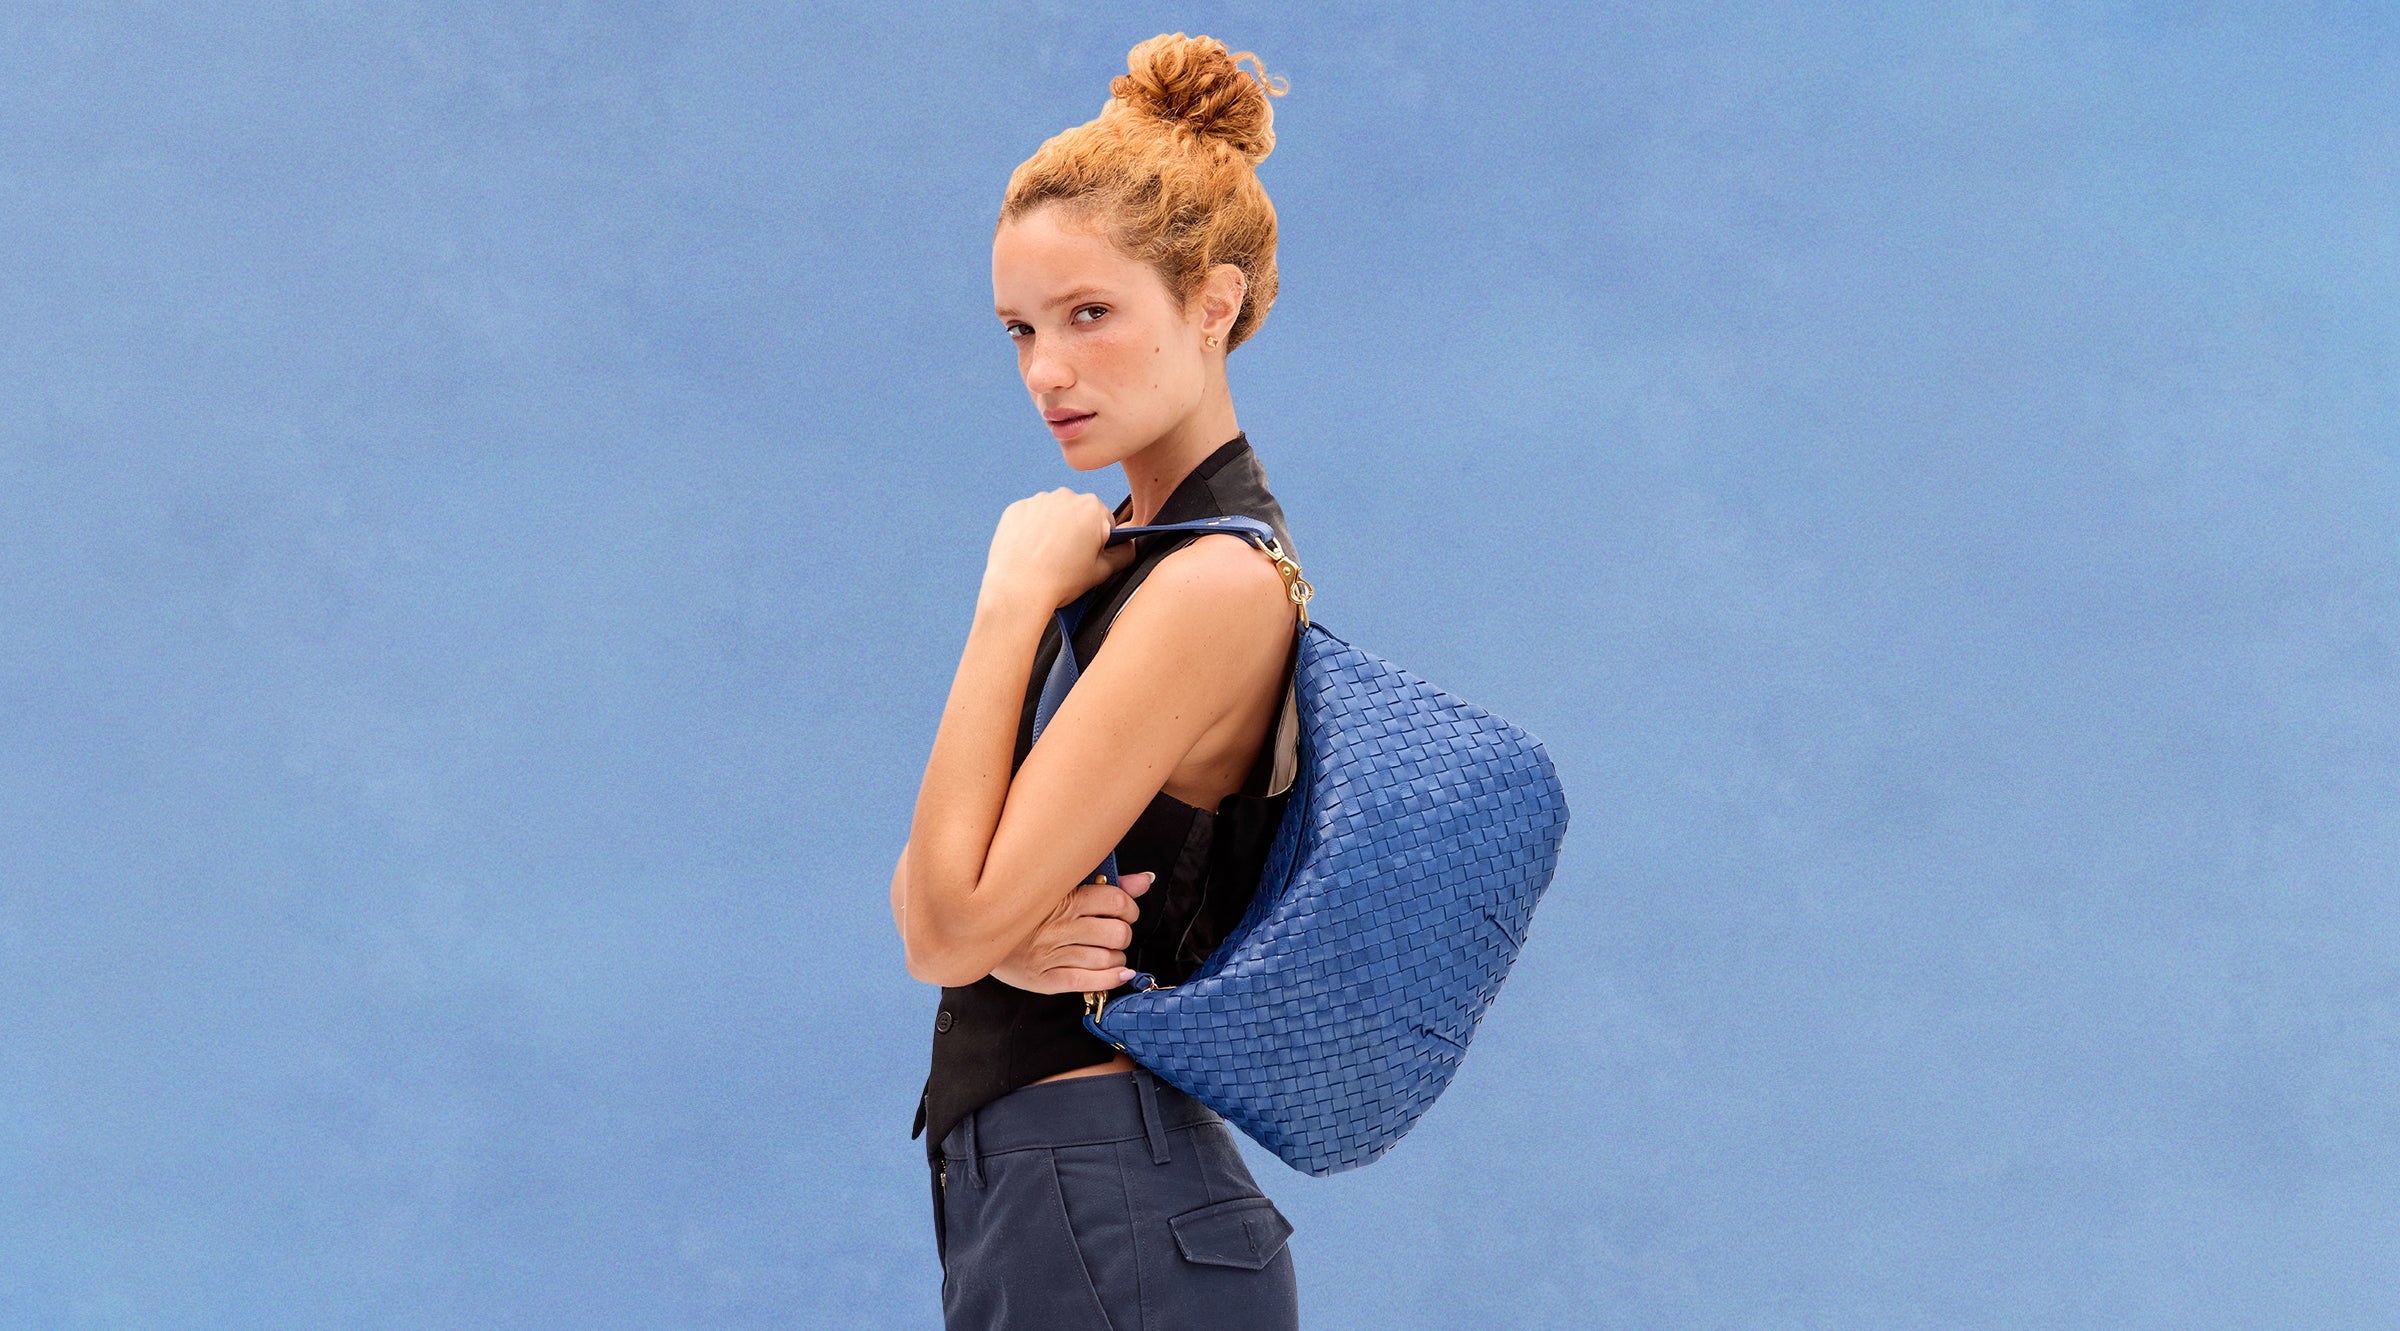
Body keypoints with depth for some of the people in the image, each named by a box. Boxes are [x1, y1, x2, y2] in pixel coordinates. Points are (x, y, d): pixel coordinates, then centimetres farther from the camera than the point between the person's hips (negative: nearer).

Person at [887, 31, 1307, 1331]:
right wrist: (1009, 936, -14)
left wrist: (1014, 594, -13)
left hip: (1105, 1219, -9)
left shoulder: (1216, 583, -17)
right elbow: (924, 903, 10)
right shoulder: (1134, 549, 11)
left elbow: (953, 927, -19)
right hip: (1038, 1204, 9)